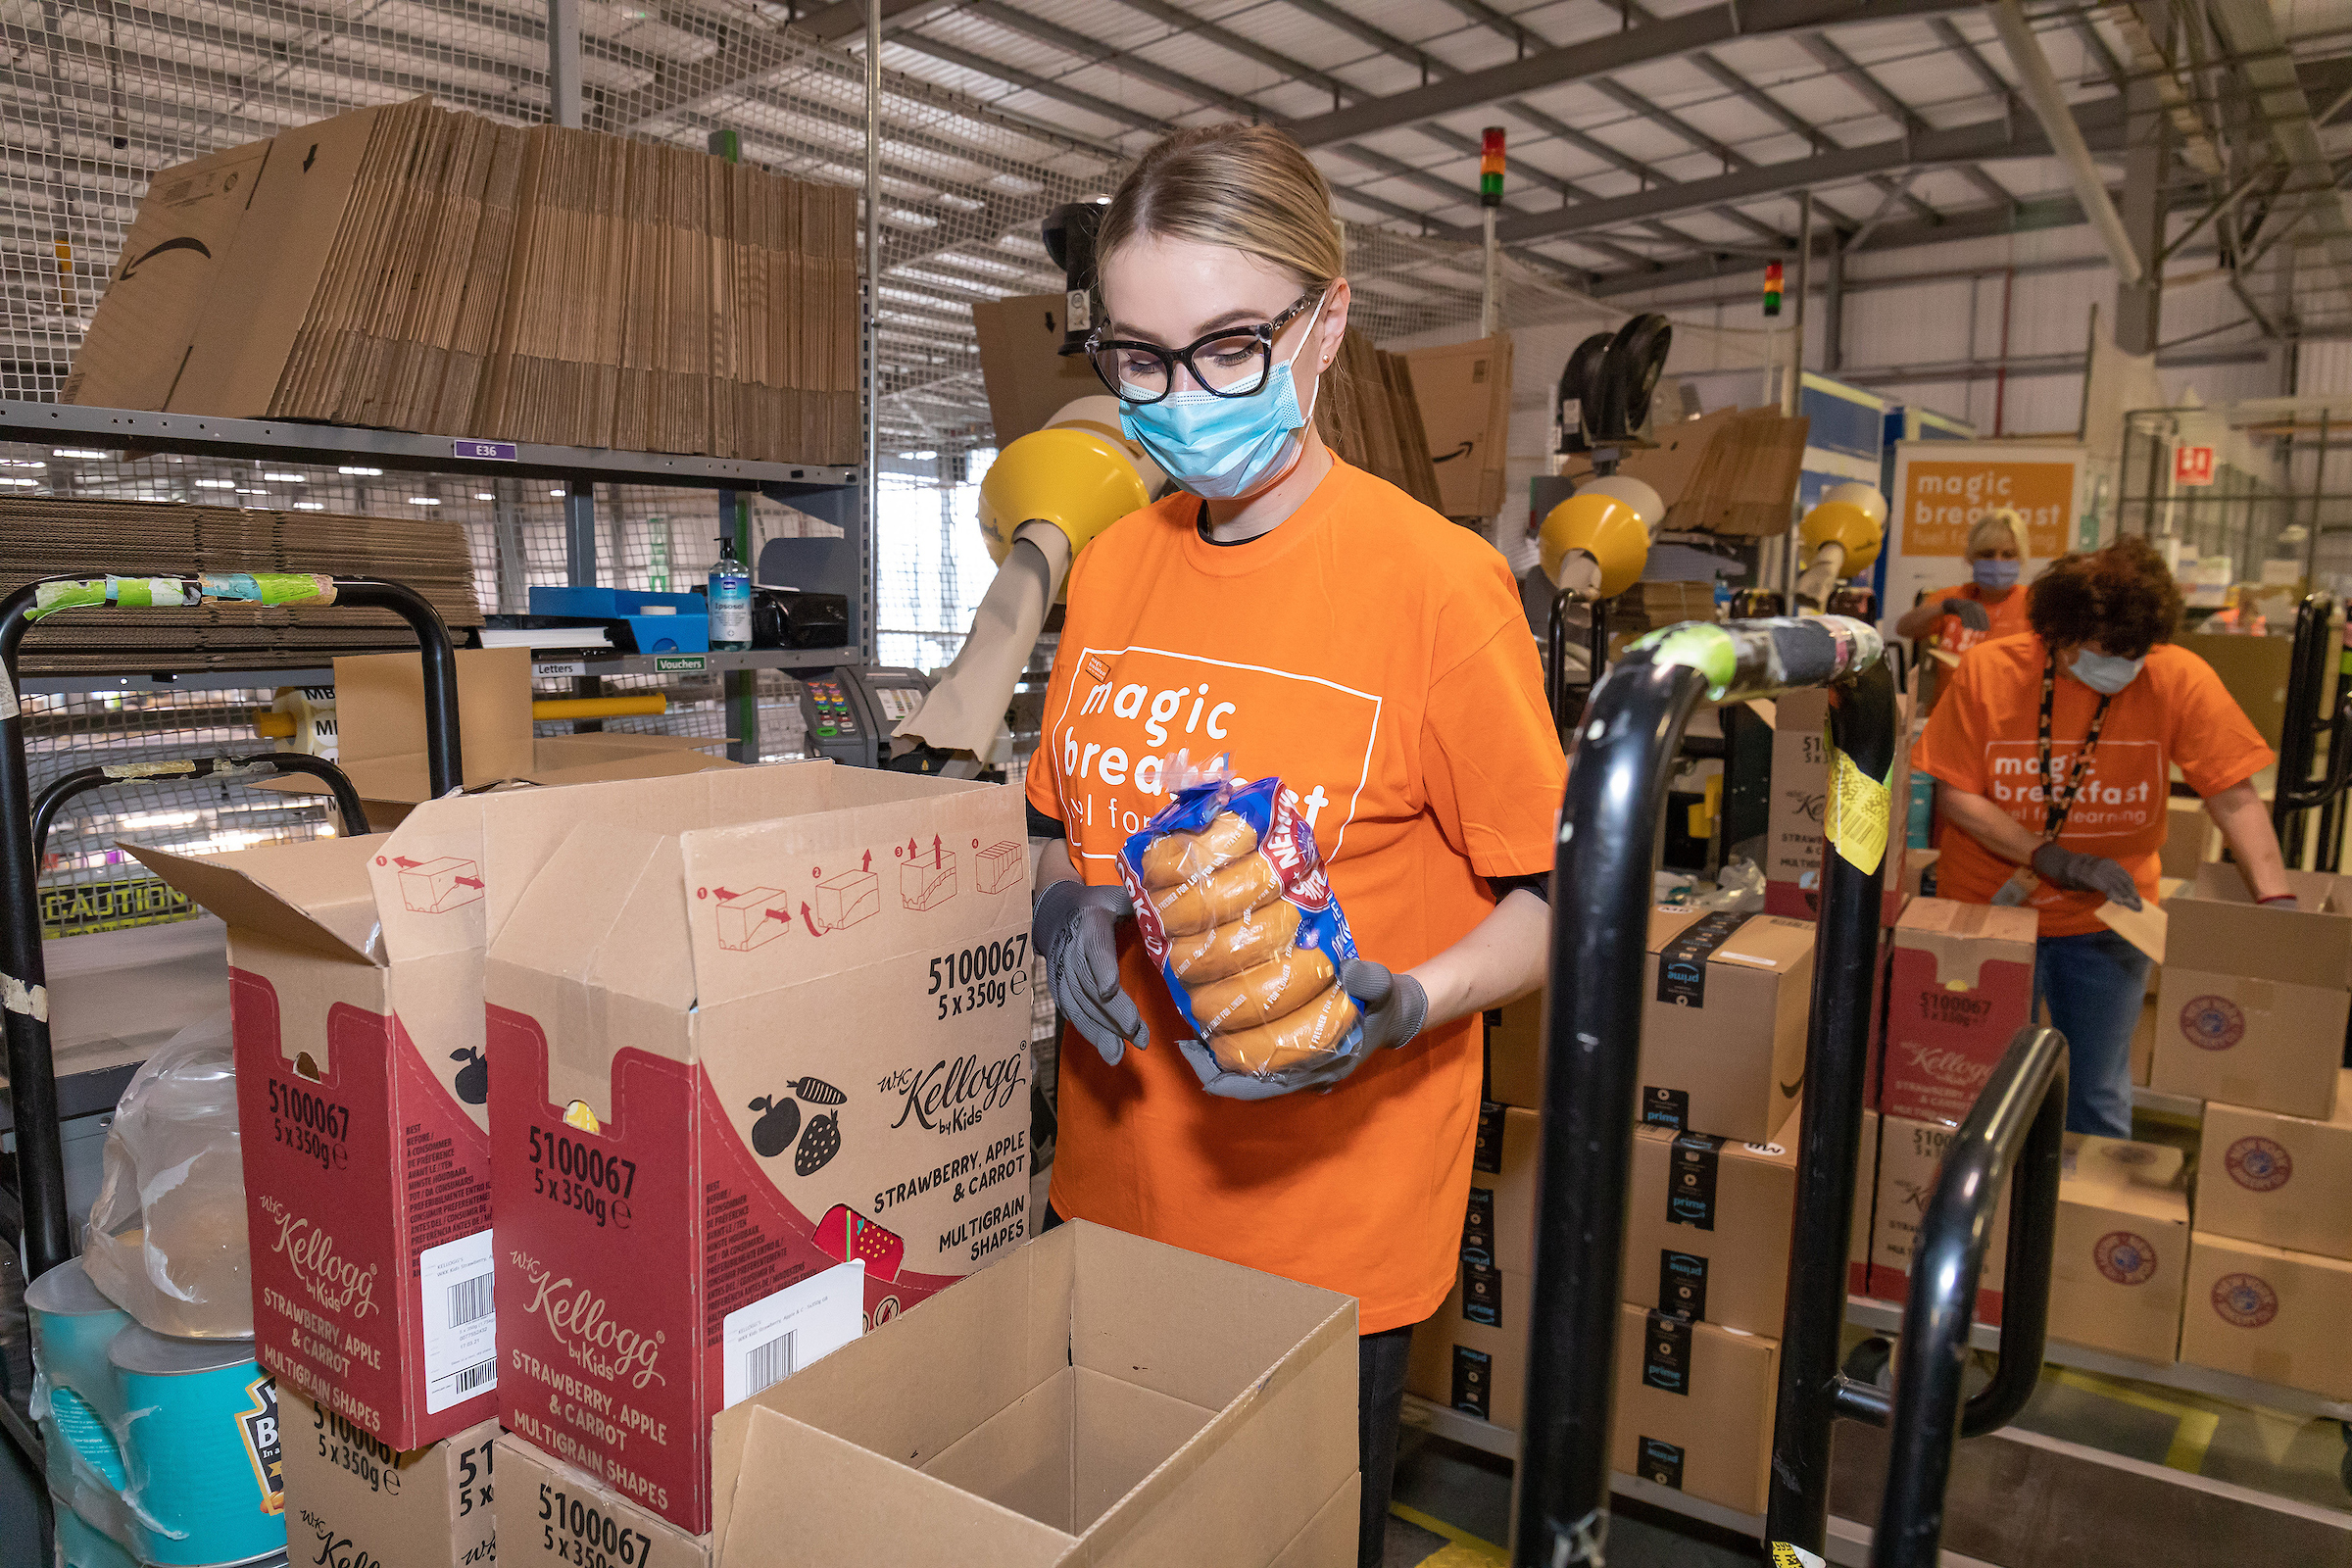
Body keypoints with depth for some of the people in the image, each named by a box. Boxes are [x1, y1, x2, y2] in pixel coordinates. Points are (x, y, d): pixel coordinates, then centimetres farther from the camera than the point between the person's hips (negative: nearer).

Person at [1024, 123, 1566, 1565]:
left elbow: (1552, 898, -10)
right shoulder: (1113, 567, 2)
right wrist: (1067, 908, -8)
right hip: (1111, 1189, 6)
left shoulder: (1436, 580, -16)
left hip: (1327, 1231, -5)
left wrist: (1401, 1007, -27)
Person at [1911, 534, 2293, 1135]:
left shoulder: (2179, 679, -12)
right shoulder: (1988, 669, -13)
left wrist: (2278, 902, -20)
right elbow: (1954, 795, -10)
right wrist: (2052, 858, -20)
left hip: (2106, 926, 1)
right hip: (1988, 908, 0)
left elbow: (2235, 799, -9)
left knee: (2098, 1101, 10)